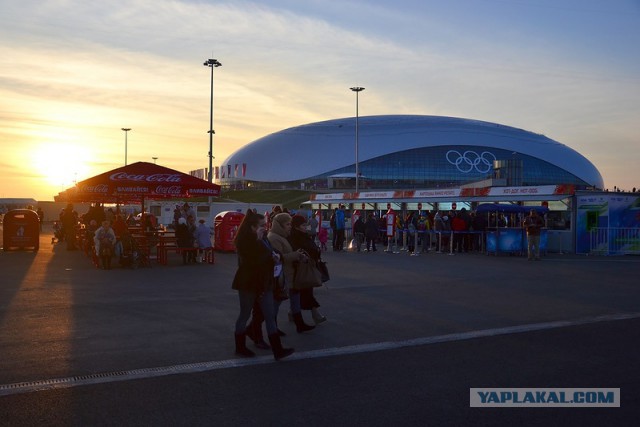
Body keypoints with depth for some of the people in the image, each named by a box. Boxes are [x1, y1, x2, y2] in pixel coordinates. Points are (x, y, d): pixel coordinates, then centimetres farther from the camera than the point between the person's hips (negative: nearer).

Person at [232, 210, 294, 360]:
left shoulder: (263, 239, 9)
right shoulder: (243, 241, -14)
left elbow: (269, 254, 21)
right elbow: (250, 260, -27)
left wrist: (275, 256, -2)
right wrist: (258, 240, -24)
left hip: (264, 283, 7)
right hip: (248, 283, -7)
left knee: (270, 316, 4)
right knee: (244, 315, 7)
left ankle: (277, 350, 4)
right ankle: (240, 347, 23)